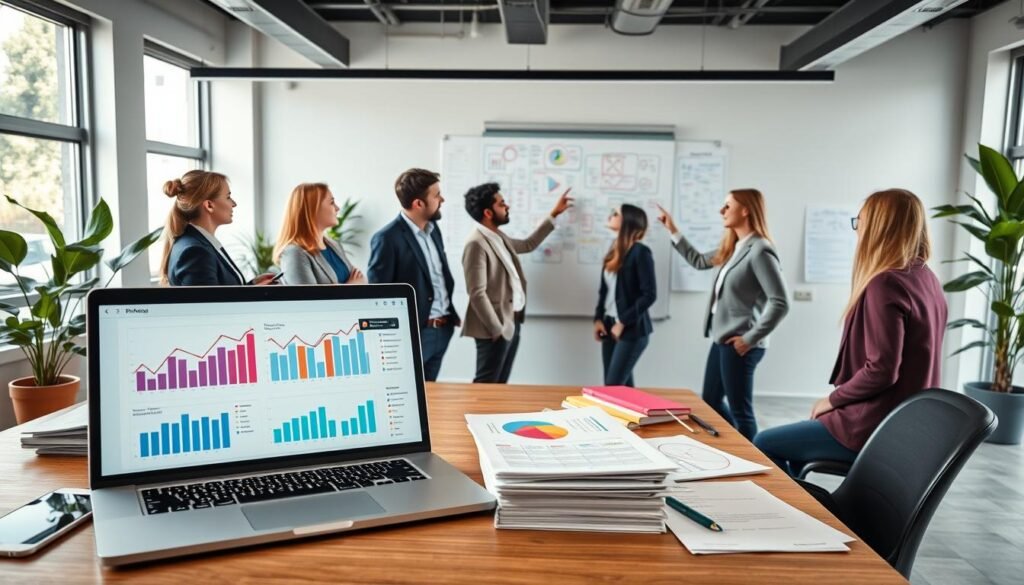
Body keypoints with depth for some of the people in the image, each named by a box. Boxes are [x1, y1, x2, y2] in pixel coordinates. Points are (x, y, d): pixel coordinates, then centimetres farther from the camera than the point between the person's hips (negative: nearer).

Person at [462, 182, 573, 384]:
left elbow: (528, 244, 29)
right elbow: (477, 294, -21)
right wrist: (496, 328, -19)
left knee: (500, 383, 14)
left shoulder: (498, 236, 12)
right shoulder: (476, 243, -19)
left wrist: (554, 214, 28)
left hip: (512, 322, 9)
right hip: (497, 326, -9)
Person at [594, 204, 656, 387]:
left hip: (631, 329, -7)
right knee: (621, 385, 10)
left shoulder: (640, 252, -11)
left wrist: (623, 322, -15)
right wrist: (598, 318, 3)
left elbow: (649, 295, -15)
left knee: (614, 384, -9)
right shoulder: (614, 251, 11)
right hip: (609, 325, 7)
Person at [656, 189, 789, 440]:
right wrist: (673, 231, 24)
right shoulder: (732, 248, 10)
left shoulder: (760, 251, -18)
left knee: (740, 411, 1)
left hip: (738, 345, -10)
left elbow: (780, 304, -23)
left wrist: (751, 338, -18)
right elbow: (699, 261, 27)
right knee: (711, 401, 19)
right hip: (721, 340, 10)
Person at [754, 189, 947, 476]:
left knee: (763, 445, 3)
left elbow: (880, 370, -26)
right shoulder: (927, 279, 6)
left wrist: (832, 399, -10)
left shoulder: (885, 284, -22)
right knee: (796, 433, 27)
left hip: (874, 428, -9)